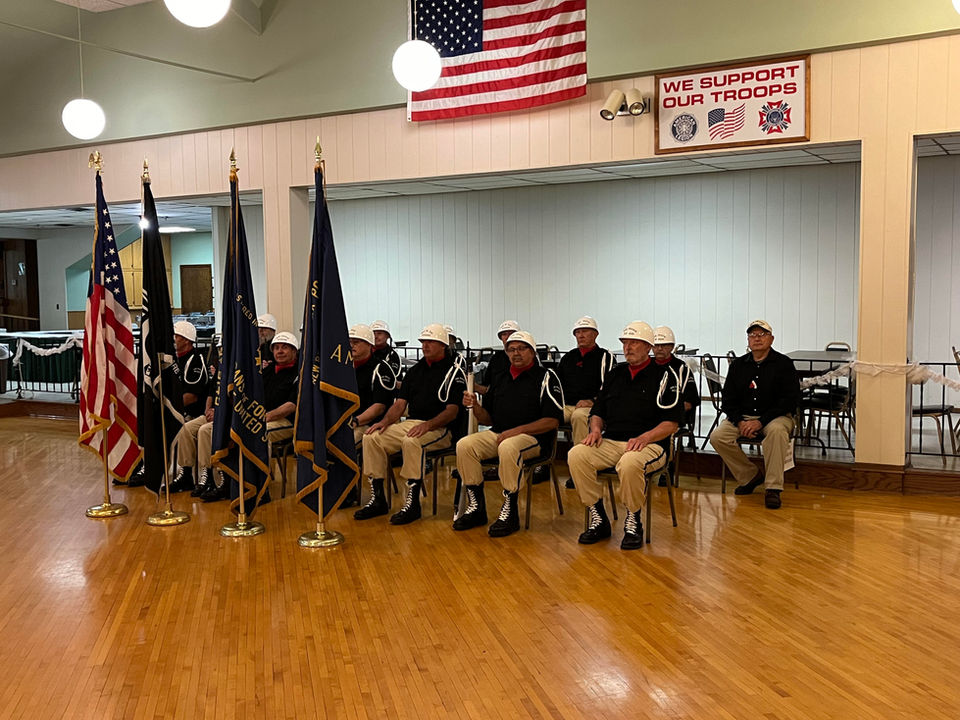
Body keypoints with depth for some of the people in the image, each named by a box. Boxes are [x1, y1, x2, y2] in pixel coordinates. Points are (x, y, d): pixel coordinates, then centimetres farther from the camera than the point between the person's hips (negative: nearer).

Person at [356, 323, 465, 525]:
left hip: (439, 428, -6)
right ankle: (377, 499, -9)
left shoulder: (453, 372, -1)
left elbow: (452, 411, -9)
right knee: (372, 437, -14)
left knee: (412, 441, -38)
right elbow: (400, 403, 15)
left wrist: (427, 425, -24)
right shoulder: (415, 370, 19)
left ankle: (412, 503, -29)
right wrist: (385, 421, -4)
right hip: (410, 424, 7)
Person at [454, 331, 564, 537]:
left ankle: (510, 512, -25)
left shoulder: (546, 377, 0)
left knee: (508, 447, -38)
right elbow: (488, 419, 19)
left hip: (531, 436, -6)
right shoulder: (500, 379, 19)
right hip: (497, 434, 6)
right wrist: (475, 406, -4)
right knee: (464, 445, -18)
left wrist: (517, 430, -16)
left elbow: (553, 421, -8)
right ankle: (476, 507, -10)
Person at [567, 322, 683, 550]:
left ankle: (633, 522, -15)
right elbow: (598, 412, 23)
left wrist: (645, 437, -16)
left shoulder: (663, 377, 3)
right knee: (576, 455, -23)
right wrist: (596, 429, 1)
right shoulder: (615, 374, 20)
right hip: (610, 442, 5)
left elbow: (672, 422, -2)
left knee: (630, 463, -40)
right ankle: (598, 519, -12)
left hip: (649, 444, -5)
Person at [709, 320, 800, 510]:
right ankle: (749, 476, -2)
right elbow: (728, 399, 10)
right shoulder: (738, 365, 10)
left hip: (776, 416, -4)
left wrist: (761, 422, -18)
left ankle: (773, 488, -31)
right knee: (717, 437, -21)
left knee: (777, 430, -38)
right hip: (742, 416, 4)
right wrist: (740, 422, -11)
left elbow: (791, 400, -9)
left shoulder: (784, 364, -2)